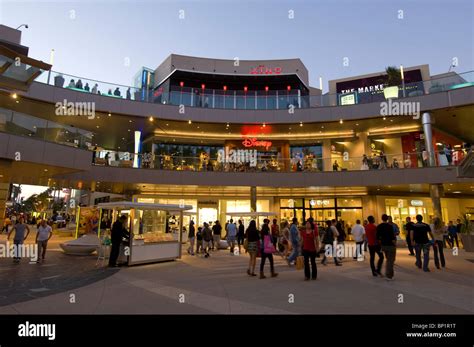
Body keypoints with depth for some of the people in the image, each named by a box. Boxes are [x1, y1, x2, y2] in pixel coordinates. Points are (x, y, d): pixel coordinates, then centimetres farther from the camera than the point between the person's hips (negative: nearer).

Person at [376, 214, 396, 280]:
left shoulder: (378, 226, 1)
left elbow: (377, 237, 5)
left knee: (388, 260, 22)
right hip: (390, 245, -5)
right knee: (391, 260, 3)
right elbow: (392, 237, -18)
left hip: (383, 245, 5)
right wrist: (395, 244, -4)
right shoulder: (389, 226, -16)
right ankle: (389, 276, 4)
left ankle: (388, 274, 26)